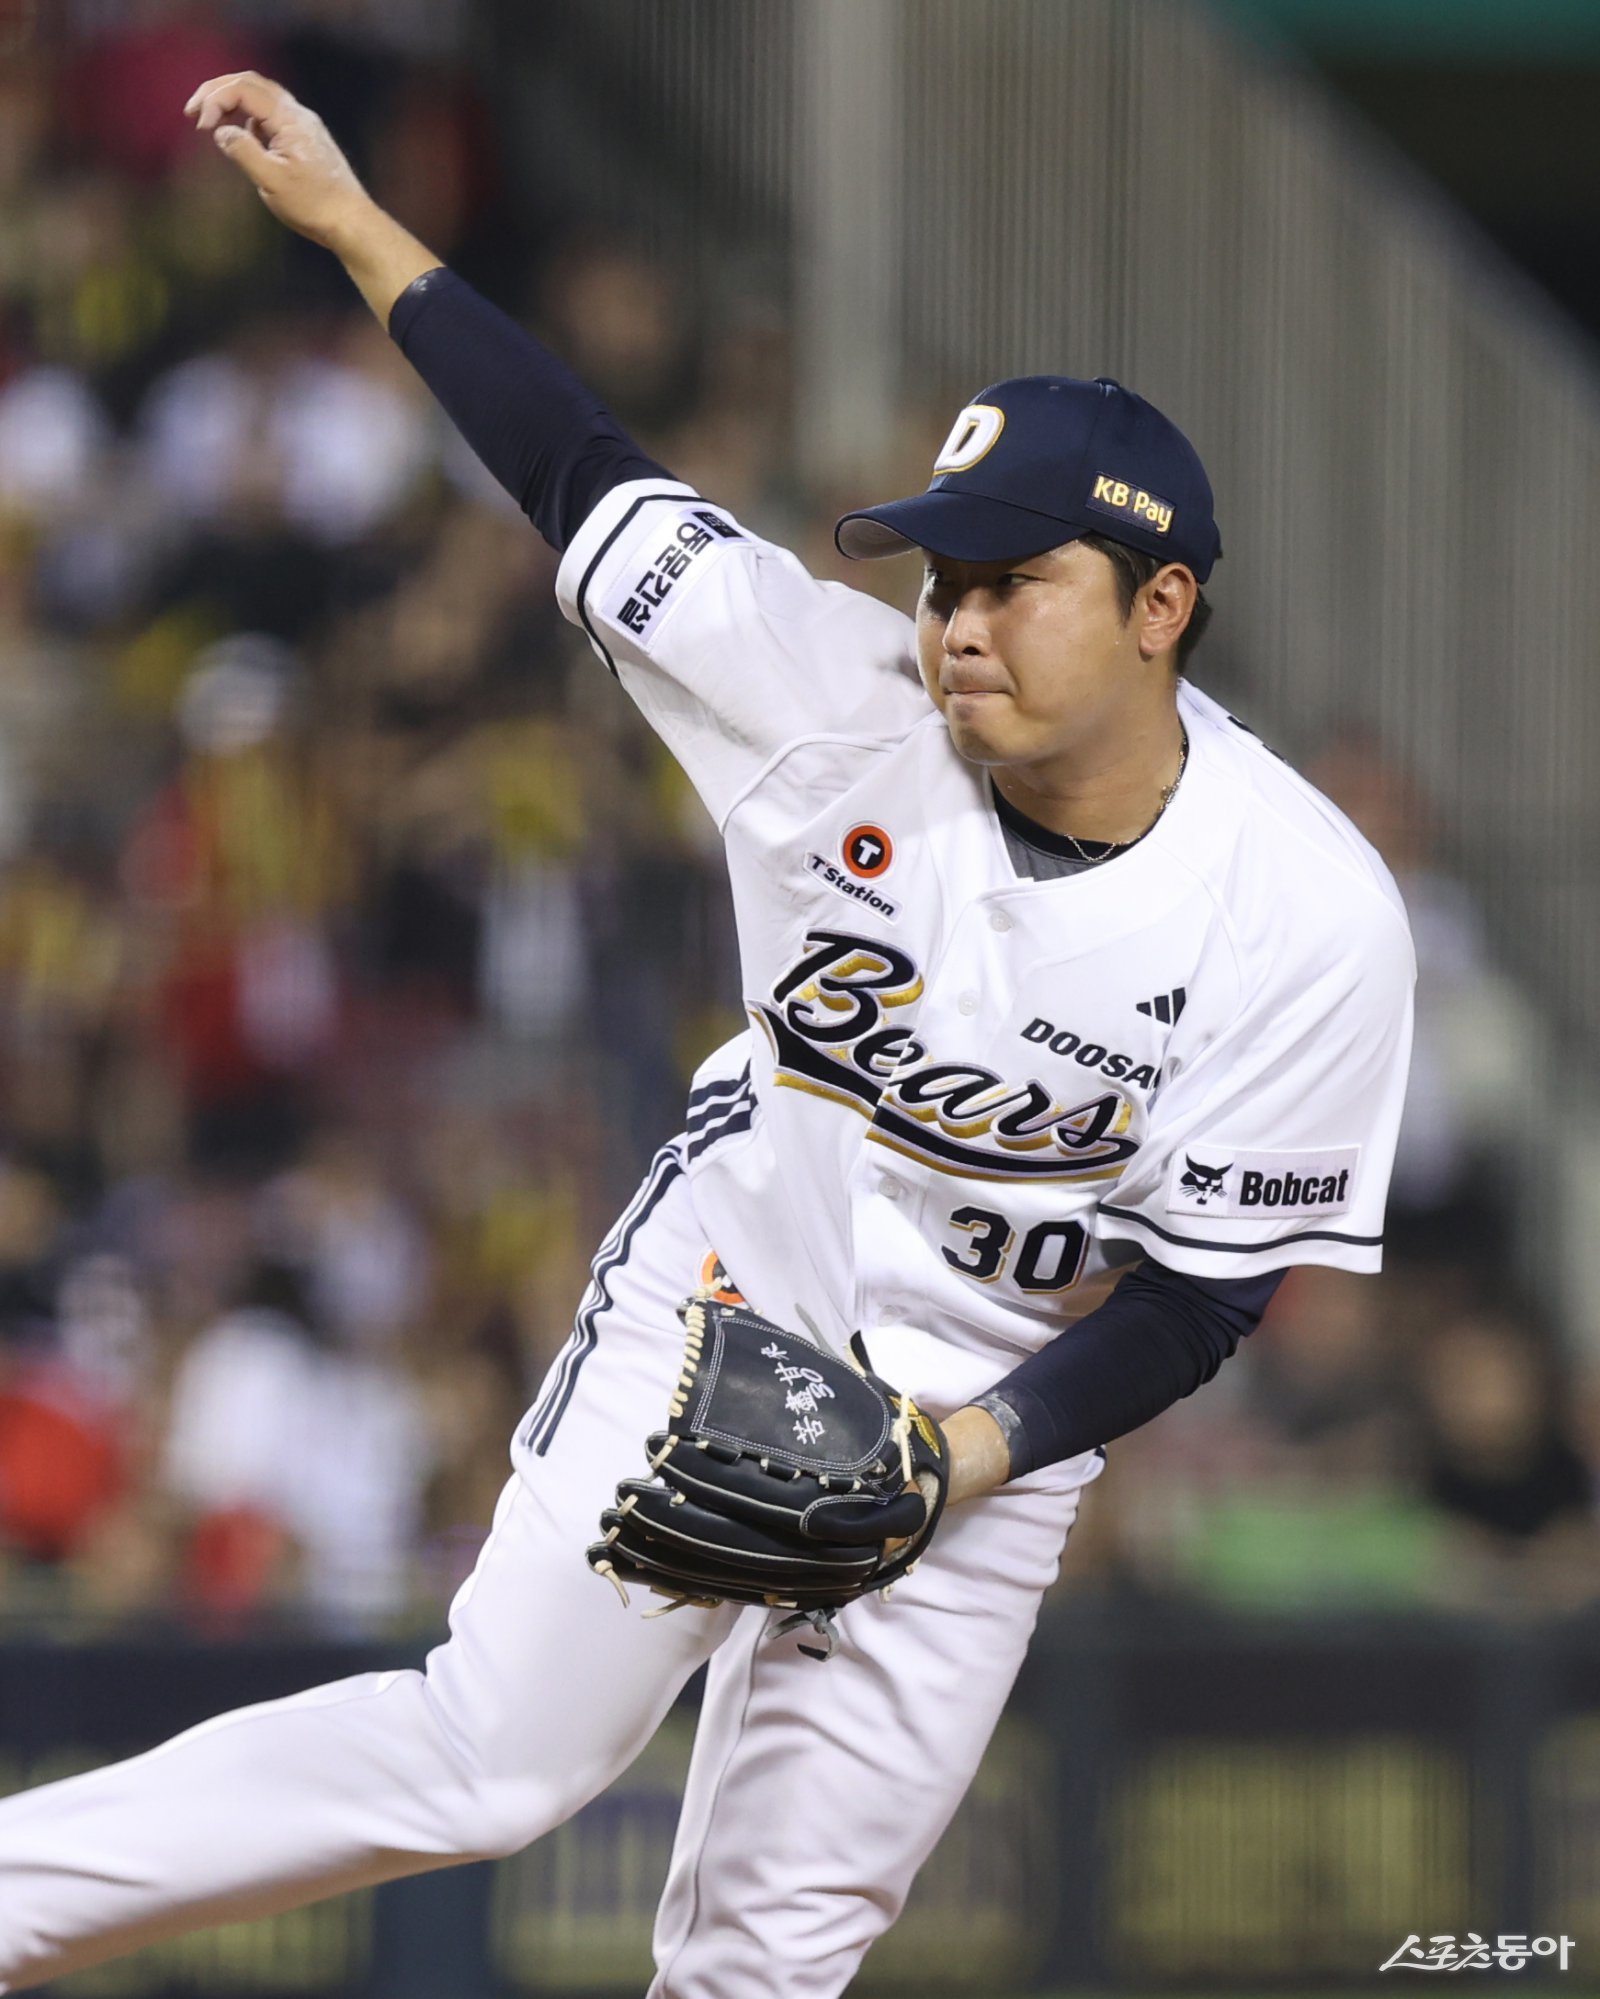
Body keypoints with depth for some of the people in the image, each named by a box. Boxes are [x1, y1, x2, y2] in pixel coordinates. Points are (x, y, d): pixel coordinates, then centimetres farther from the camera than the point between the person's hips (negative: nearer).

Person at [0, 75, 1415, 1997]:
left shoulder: (1310, 913, -20)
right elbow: (588, 480, -8)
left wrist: (965, 1457, -25)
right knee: (494, 1752, -13)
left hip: (1000, 1401, 0)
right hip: (722, 1301, 0)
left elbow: (1204, 1286, -14)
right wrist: (353, 224, -8)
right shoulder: (845, 702, -16)